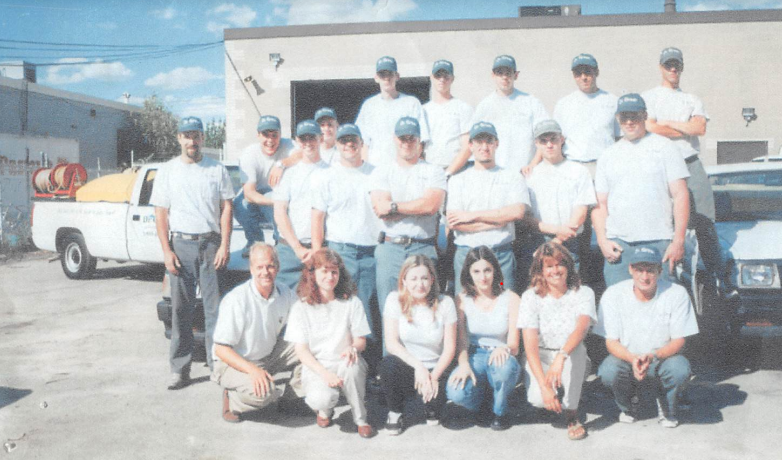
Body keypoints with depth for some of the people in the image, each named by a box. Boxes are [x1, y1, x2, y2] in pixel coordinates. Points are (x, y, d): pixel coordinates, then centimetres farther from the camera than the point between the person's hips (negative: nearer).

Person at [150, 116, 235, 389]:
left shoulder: (217, 170, 8)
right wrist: (167, 251, -4)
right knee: (181, 310, 2)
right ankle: (180, 369, 9)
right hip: (181, 245, 0)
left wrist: (224, 246, -4)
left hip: (211, 244, 0)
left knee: (215, 308, 0)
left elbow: (226, 208, 6)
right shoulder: (167, 171, 9)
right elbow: (161, 214, 6)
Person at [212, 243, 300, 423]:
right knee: (263, 392, -34)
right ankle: (232, 400, -2)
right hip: (234, 363, -6)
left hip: (270, 355, 6)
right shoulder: (236, 300, -24)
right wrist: (252, 370, -36)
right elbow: (221, 349, -22)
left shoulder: (285, 293, -6)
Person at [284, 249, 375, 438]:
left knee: (351, 366, -36)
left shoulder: (351, 302, 2)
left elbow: (361, 340, 3)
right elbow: (301, 350, -5)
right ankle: (325, 409, 9)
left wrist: (353, 348, -24)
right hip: (316, 366, -1)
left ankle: (361, 419, -11)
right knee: (322, 399, -33)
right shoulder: (301, 308, -2)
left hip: (345, 363, 1)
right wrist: (325, 373, -21)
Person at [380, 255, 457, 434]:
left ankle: (432, 411, 14)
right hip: (406, 367, 0)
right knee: (388, 363, -34)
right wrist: (418, 366, -23)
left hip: (434, 369, 0)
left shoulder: (445, 303, -5)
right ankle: (395, 413, -4)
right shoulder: (395, 300, -7)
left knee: (435, 400, -29)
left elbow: (449, 347, -4)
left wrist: (434, 376, -17)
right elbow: (391, 342, -13)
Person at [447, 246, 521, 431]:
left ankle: (500, 412, -5)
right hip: (475, 356, 1)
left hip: (500, 358, -1)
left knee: (504, 366, -39)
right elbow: (460, 340, -5)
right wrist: (463, 364, -26)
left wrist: (504, 349, -32)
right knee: (456, 393, -30)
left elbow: (514, 345, -8)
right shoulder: (462, 300, -1)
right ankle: (482, 393, 10)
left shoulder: (510, 299, -5)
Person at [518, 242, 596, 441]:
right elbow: (530, 344, -19)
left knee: (576, 348, -34)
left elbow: (581, 328, -28)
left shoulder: (583, 293, -8)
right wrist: (544, 386, -30)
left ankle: (572, 415, -17)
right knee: (537, 398, -29)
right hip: (539, 358, 0)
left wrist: (561, 357, -46)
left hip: (573, 360, 1)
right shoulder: (531, 297, -10)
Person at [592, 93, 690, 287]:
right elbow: (600, 203, 13)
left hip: (658, 241, -2)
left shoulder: (664, 147, 8)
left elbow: (680, 195, 2)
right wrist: (602, 240, -1)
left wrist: (678, 240, -7)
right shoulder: (608, 155, 16)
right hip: (617, 243, 2)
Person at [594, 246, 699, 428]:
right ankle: (627, 406, 5)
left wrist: (653, 356, -30)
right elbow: (611, 341, -9)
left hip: (663, 359, 0)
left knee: (681, 370, -33)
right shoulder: (613, 295, -10)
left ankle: (667, 409, 3)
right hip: (627, 359, 0)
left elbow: (679, 340, -10)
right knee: (608, 372, -32)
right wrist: (632, 359, -30)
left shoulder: (677, 294, -11)